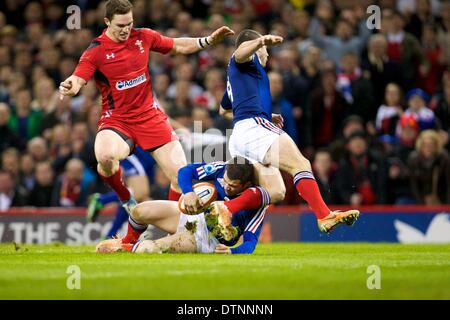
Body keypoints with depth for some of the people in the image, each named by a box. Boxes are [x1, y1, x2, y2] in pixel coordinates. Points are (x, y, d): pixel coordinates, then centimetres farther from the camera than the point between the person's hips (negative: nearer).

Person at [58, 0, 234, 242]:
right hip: (116, 120, -4)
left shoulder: (143, 37, 3)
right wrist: (68, 88, -45)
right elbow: (78, 80, -22)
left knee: (181, 174, -6)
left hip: (149, 115, 4)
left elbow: (178, 46, 17)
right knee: (105, 156, -37)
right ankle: (127, 201, -5)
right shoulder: (95, 51, -10)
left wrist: (209, 40, 6)